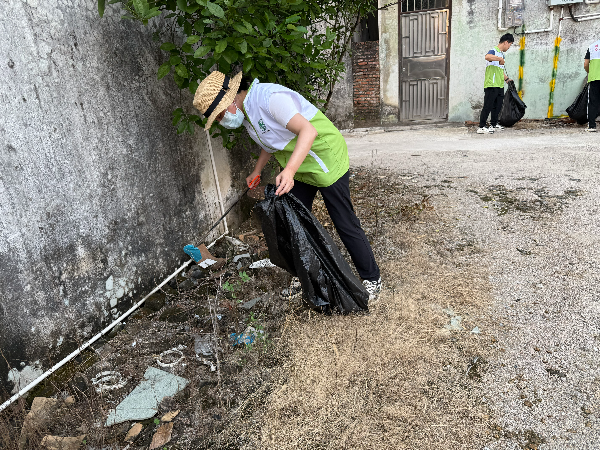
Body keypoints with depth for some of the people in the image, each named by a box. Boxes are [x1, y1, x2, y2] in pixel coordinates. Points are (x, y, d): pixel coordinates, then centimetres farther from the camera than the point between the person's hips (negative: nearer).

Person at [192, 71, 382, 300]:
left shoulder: (269, 97, -26)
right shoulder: (246, 111, 4)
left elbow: (308, 131, -34)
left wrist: (289, 170, -45)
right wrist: (257, 171, 20)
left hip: (326, 162, -9)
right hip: (299, 168, 9)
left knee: (345, 224, -2)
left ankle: (371, 279, 15)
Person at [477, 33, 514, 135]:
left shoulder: (501, 54, 21)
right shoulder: (494, 51, -9)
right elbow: (487, 57, -35)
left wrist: (507, 79, 33)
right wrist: (500, 59, -30)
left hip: (500, 85, 9)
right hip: (491, 85, -9)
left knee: (498, 106, 14)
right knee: (488, 106, -9)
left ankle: (494, 125, 24)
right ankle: (481, 127, -7)